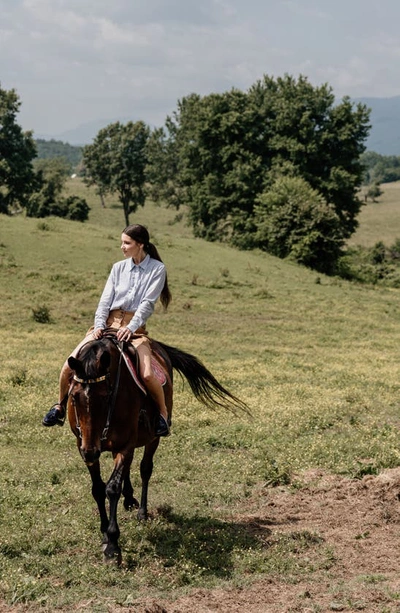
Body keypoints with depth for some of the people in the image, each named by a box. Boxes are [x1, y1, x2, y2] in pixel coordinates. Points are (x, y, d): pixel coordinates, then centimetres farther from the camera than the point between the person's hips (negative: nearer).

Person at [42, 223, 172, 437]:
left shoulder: (157, 269, 0)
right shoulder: (118, 268, 11)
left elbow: (147, 303, -10)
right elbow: (105, 300, 5)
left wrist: (130, 328, -24)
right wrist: (99, 325, -13)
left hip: (135, 328, -4)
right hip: (108, 323, 4)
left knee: (147, 375, -27)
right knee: (69, 365, -11)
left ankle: (163, 414, -1)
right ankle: (61, 405, 15)